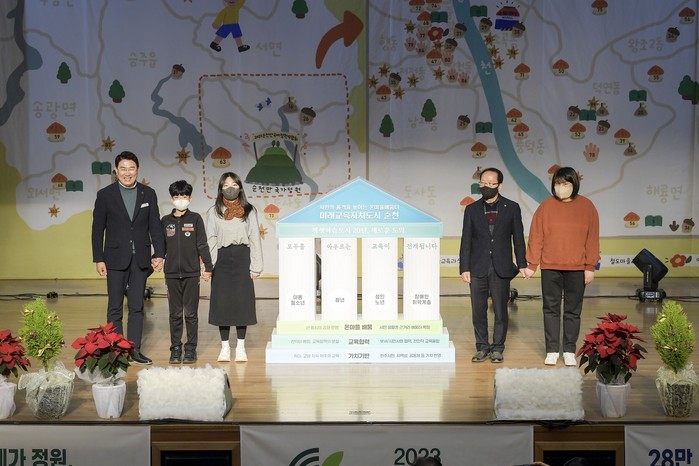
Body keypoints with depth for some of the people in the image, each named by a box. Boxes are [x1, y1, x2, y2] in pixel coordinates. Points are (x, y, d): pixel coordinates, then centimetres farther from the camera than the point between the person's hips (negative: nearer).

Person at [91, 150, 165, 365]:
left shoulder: (148, 194, 5)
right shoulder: (105, 195, -1)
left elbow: (155, 226, 5)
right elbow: (97, 229, 0)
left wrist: (159, 253, -5)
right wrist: (98, 259, -5)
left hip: (140, 259, 2)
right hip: (116, 258, -2)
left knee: (137, 307, 6)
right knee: (115, 307, 3)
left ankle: (135, 349, 11)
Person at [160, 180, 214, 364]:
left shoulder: (195, 219, 1)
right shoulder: (165, 221, 7)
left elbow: (202, 244, 0)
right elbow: (161, 246, 13)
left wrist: (208, 267, -4)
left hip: (191, 273, -2)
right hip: (172, 273, 2)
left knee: (191, 313, 2)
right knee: (175, 314, 6)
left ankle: (191, 349, 9)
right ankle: (175, 349, 12)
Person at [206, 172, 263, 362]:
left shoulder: (249, 211, 6)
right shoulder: (214, 212, 8)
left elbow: (255, 238, 4)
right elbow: (210, 240, 4)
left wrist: (255, 266, -3)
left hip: (242, 258, -1)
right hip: (222, 259, 1)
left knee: (242, 301, -1)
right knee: (222, 302, 1)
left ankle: (241, 347, 8)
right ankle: (225, 347, 10)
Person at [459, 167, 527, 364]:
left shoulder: (512, 208, 3)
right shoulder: (472, 209, 6)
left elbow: (518, 238, 4)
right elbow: (466, 241, 4)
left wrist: (522, 264, -2)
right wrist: (464, 268, -2)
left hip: (501, 268, -1)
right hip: (478, 268, 1)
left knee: (501, 311, 3)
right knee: (478, 311, 5)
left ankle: (497, 348, 13)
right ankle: (482, 347, 15)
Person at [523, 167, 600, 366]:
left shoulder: (587, 206, 1)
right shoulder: (546, 206, 0)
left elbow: (592, 238, 1)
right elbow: (536, 236, 1)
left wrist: (590, 267, -2)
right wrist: (531, 264, -2)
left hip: (577, 268, 0)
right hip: (550, 267, 0)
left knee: (573, 311, 6)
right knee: (551, 309, 4)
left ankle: (569, 351, 14)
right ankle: (552, 350, 12)